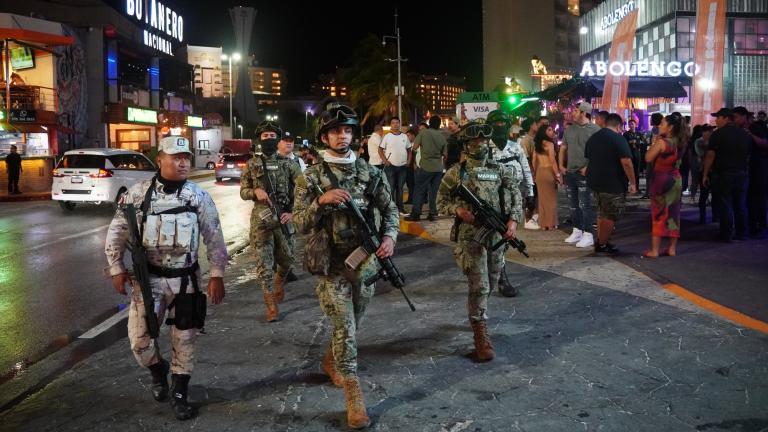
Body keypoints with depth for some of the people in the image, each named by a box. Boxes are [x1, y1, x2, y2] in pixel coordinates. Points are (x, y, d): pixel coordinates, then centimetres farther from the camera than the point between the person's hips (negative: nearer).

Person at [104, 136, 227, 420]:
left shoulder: (199, 197, -3)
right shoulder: (138, 193, -5)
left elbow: (214, 238, 1)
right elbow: (116, 232, 4)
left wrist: (217, 275, -4)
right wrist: (116, 269, 0)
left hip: (186, 279, 1)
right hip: (149, 278, 0)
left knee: (184, 339, 6)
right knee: (139, 338, -1)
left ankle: (179, 394, 25)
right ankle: (158, 370, 32)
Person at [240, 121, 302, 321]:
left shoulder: (288, 163, 3)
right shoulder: (252, 164, 5)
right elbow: (243, 192, 8)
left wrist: (292, 212, -10)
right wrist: (255, 192, -14)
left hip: (284, 218, 1)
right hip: (261, 219, -1)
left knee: (287, 260, 12)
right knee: (264, 263, -3)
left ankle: (280, 282, 44)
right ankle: (271, 306, 5)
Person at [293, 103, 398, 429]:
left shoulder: (370, 173, 2)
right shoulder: (312, 177, -6)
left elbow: (389, 209, 6)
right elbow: (300, 224, -10)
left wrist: (389, 235, -14)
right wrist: (322, 200, -27)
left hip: (365, 262, 4)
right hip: (332, 266, -4)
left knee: (352, 326, 20)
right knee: (344, 330, -5)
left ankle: (331, 362, 48)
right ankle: (354, 399, 4)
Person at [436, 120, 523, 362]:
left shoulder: (499, 170, 7)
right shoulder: (455, 173, -2)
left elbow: (516, 196, 7)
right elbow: (441, 201, 3)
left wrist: (513, 220, -9)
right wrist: (458, 210, -15)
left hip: (497, 235, 4)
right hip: (470, 236, -4)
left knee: (491, 284, 16)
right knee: (479, 286, -10)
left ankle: (475, 313, 44)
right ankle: (481, 337, -3)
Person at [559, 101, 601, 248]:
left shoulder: (595, 130, -9)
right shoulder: (569, 129, 10)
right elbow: (563, 148, 19)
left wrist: (589, 167, -17)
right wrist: (561, 165, 10)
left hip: (584, 174, -7)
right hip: (569, 172, 7)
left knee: (584, 205, -6)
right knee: (573, 204, 14)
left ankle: (588, 235, -1)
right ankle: (577, 231, 25)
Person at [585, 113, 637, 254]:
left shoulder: (592, 138, 11)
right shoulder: (618, 139, -14)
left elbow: (588, 158, 22)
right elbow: (626, 162, -20)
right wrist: (632, 183, -15)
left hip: (594, 182, 8)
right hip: (613, 184, -8)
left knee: (602, 213, 20)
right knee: (611, 216, 3)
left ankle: (600, 241, 22)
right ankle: (602, 245, 7)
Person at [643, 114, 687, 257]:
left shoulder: (661, 142, -15)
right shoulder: (679, 143, 6)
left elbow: (648, 158, -15)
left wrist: (654, 142, -5)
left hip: (661, 179, -6)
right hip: (675, 179, 7)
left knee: (658, 214, -2)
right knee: (673, 214, 10)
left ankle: (654, 250, -1)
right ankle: (672, 248, 14)